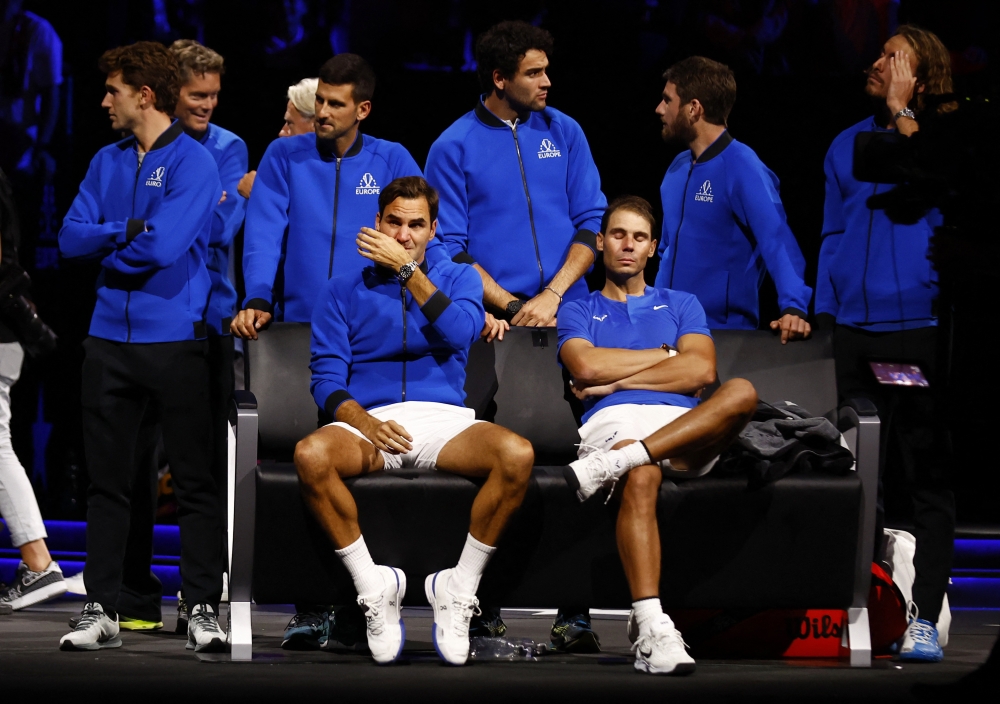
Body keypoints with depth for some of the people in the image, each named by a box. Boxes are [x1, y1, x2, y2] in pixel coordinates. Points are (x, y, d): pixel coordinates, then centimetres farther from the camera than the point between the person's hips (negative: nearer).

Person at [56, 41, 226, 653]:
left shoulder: (194, 162, -6)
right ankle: (101, 609, 10)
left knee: (196, 481, -2)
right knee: (108, 480, 7)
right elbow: (72, 239, 4)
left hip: (177, 339, -6)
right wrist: (132, 229, -10)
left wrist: (109, 252, -2)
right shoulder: (108, 162, 13)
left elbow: (163, 247, -18)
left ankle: (204, 608, 0)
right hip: (110, 338, 6)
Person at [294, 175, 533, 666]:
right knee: (310, 455, -36)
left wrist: (407, 270, -7)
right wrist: (361, 420, -15)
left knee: (517, 455, -33)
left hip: (444, 419, 0)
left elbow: (459, 333, -7)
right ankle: (373, 585, -22)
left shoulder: (458, 278, 16)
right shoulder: (344, 291, 16)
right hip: (371, 420, 0)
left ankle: (458, 589, -20)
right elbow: (327, 376, 5)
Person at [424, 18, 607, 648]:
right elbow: (451, 247, 1)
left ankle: (573, 613, -4)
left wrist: (551, 296, -6)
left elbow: (591, 223, 7)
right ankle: (484, 607, 6)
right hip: (493, 328, -2)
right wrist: (510, 305, -9)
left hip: (566, 320, 2)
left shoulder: (563, 133, 11)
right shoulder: (454, 148, 4)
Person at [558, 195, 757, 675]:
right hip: (613, 423, -2)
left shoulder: (681, 305, 28)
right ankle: (650, 627, -54)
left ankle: (612, 464, -44)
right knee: (640, 478, -40)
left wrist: (617, 380, 3)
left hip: (687, 429, 2)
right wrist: (668, 356, 8)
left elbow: (701, 371, 8)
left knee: (742, 393, -33)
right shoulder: (578, 312, 25)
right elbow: (586, 366, 2)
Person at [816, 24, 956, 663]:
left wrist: (902, 111, -11)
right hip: (856, 330, 5)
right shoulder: (848, 144, 17)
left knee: (929, 476, -5)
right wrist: (822, 313, 13)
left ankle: (925, 618, -5)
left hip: (920, 328, -5)